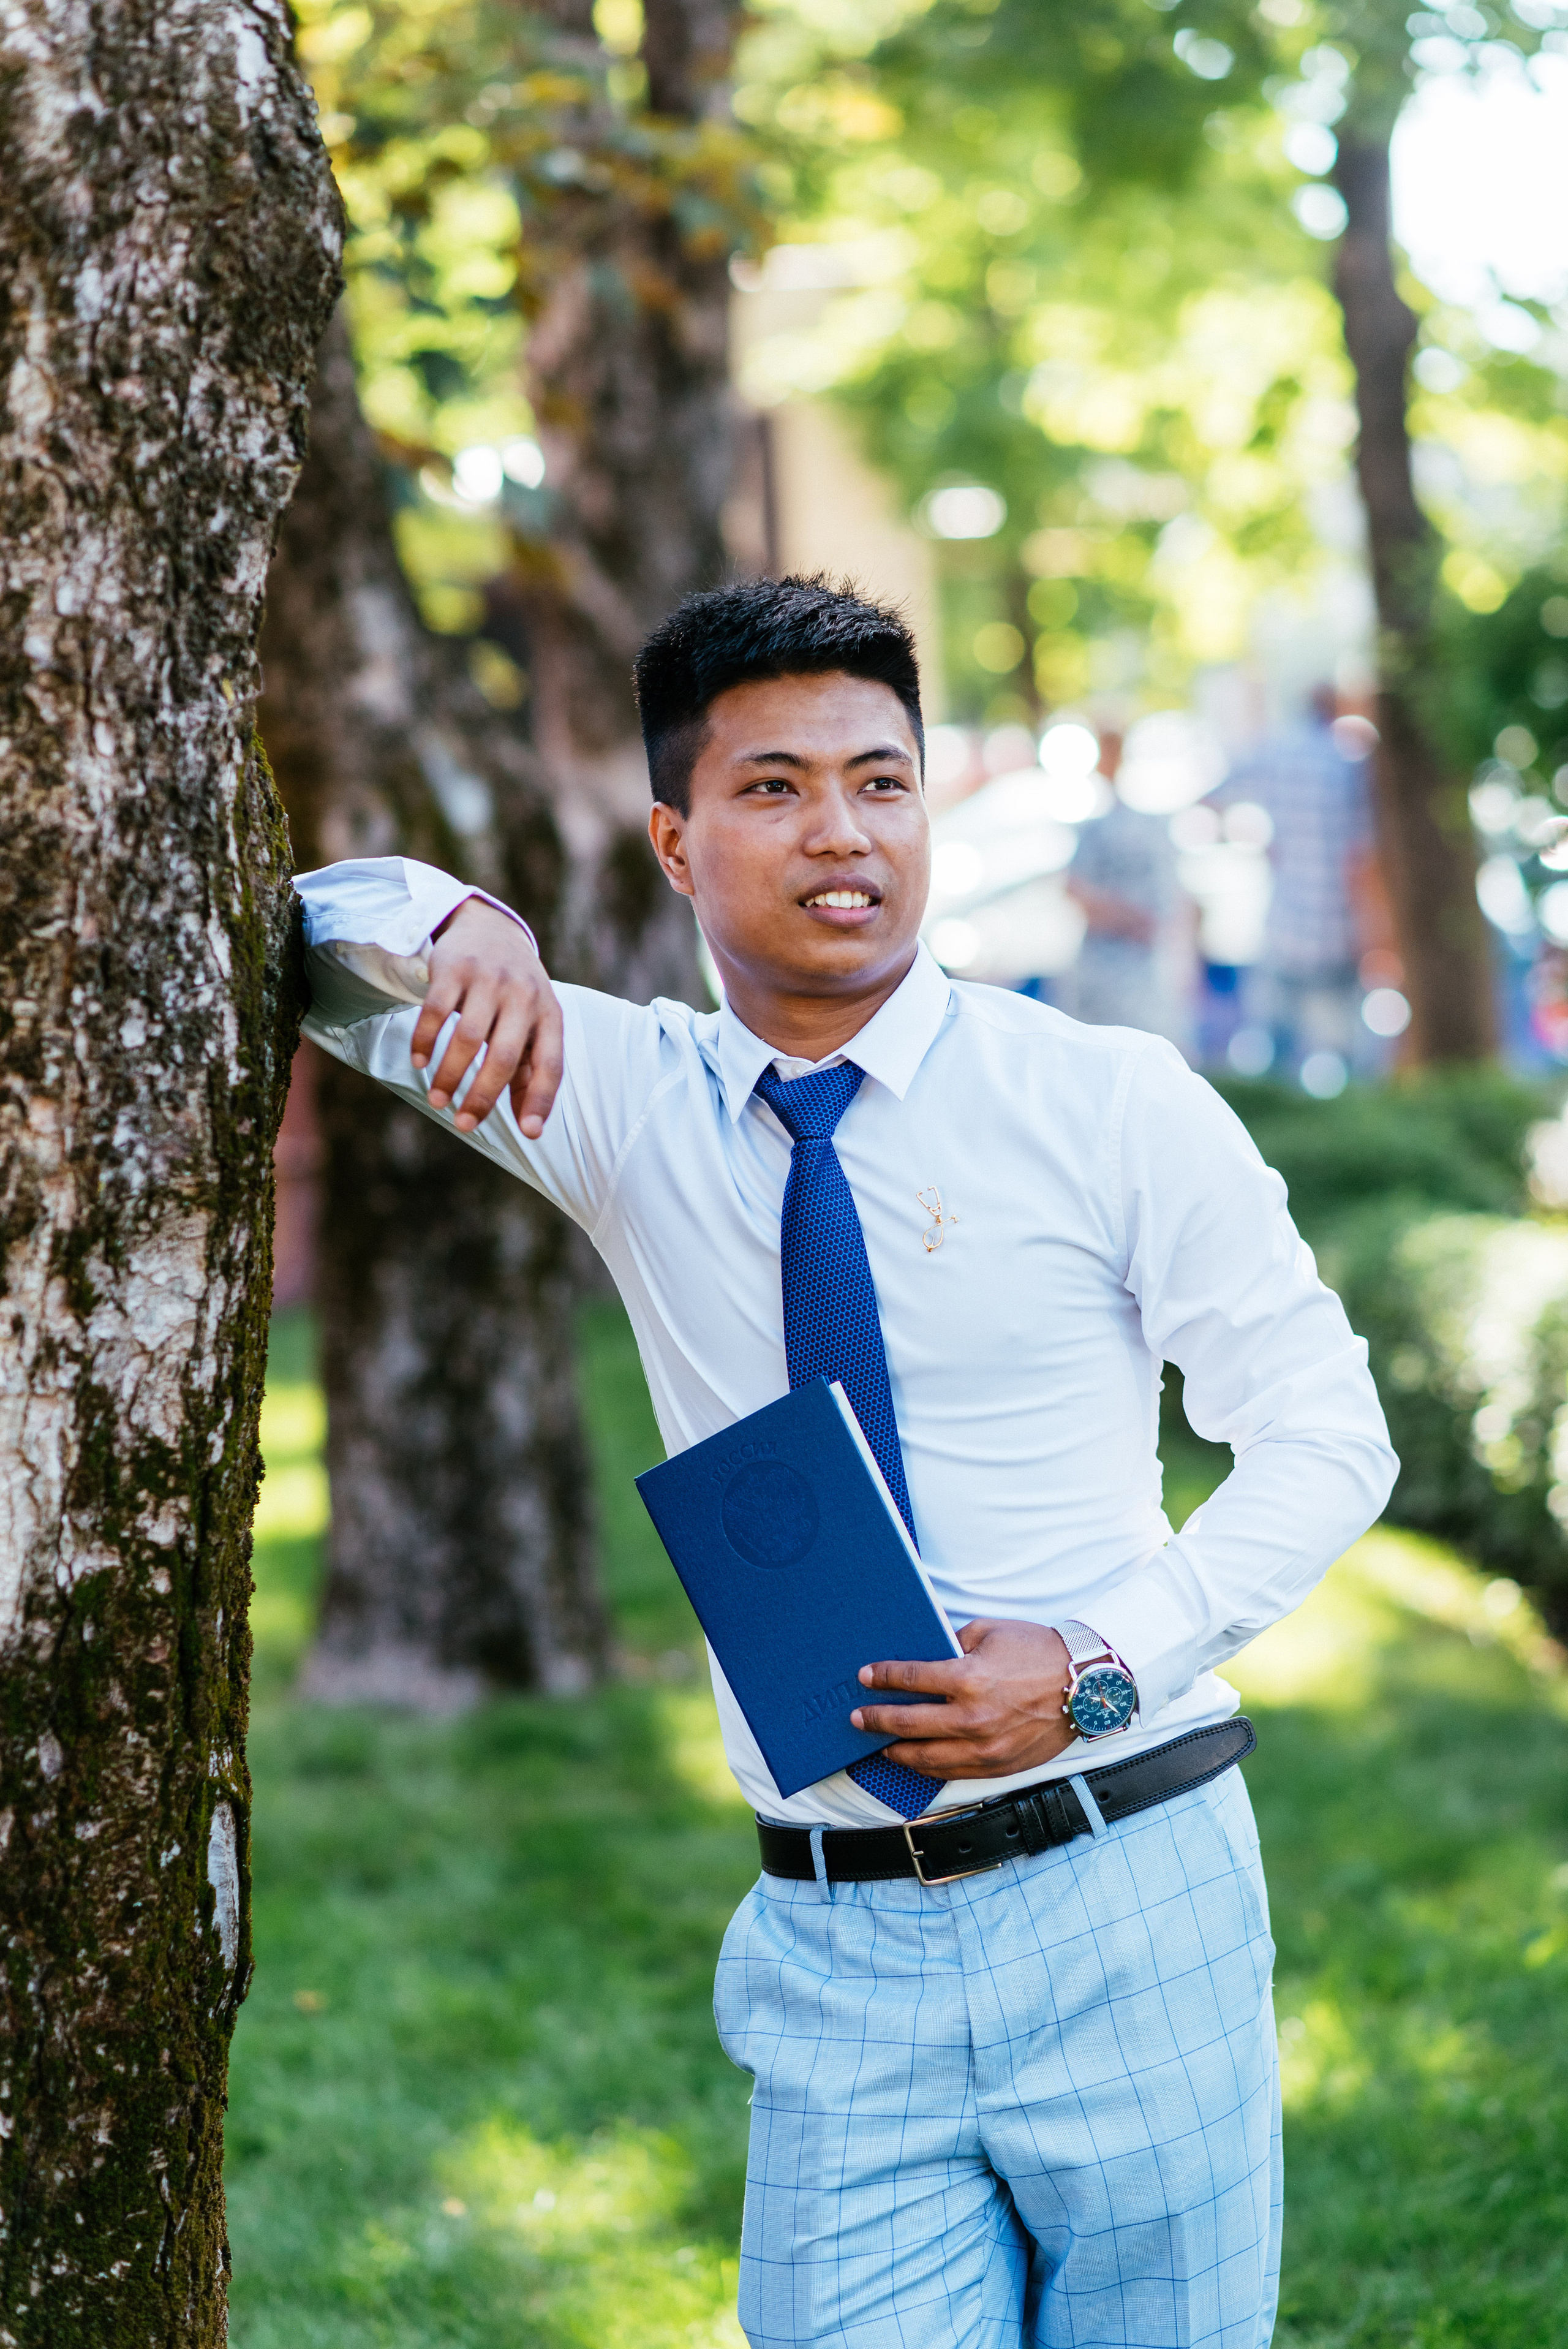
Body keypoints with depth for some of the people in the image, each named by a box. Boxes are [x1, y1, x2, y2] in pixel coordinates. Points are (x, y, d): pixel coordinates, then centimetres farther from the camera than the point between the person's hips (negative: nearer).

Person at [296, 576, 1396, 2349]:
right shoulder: (623, 1102, 5)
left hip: (1125, 1912, -1)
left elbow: (1324, 1429, 0)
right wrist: (458, 929, -15)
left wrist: (1105, 1660, -15)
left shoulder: (1113, 1105, -2)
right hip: (837, 1953, 1)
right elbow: (307, 932, 8)